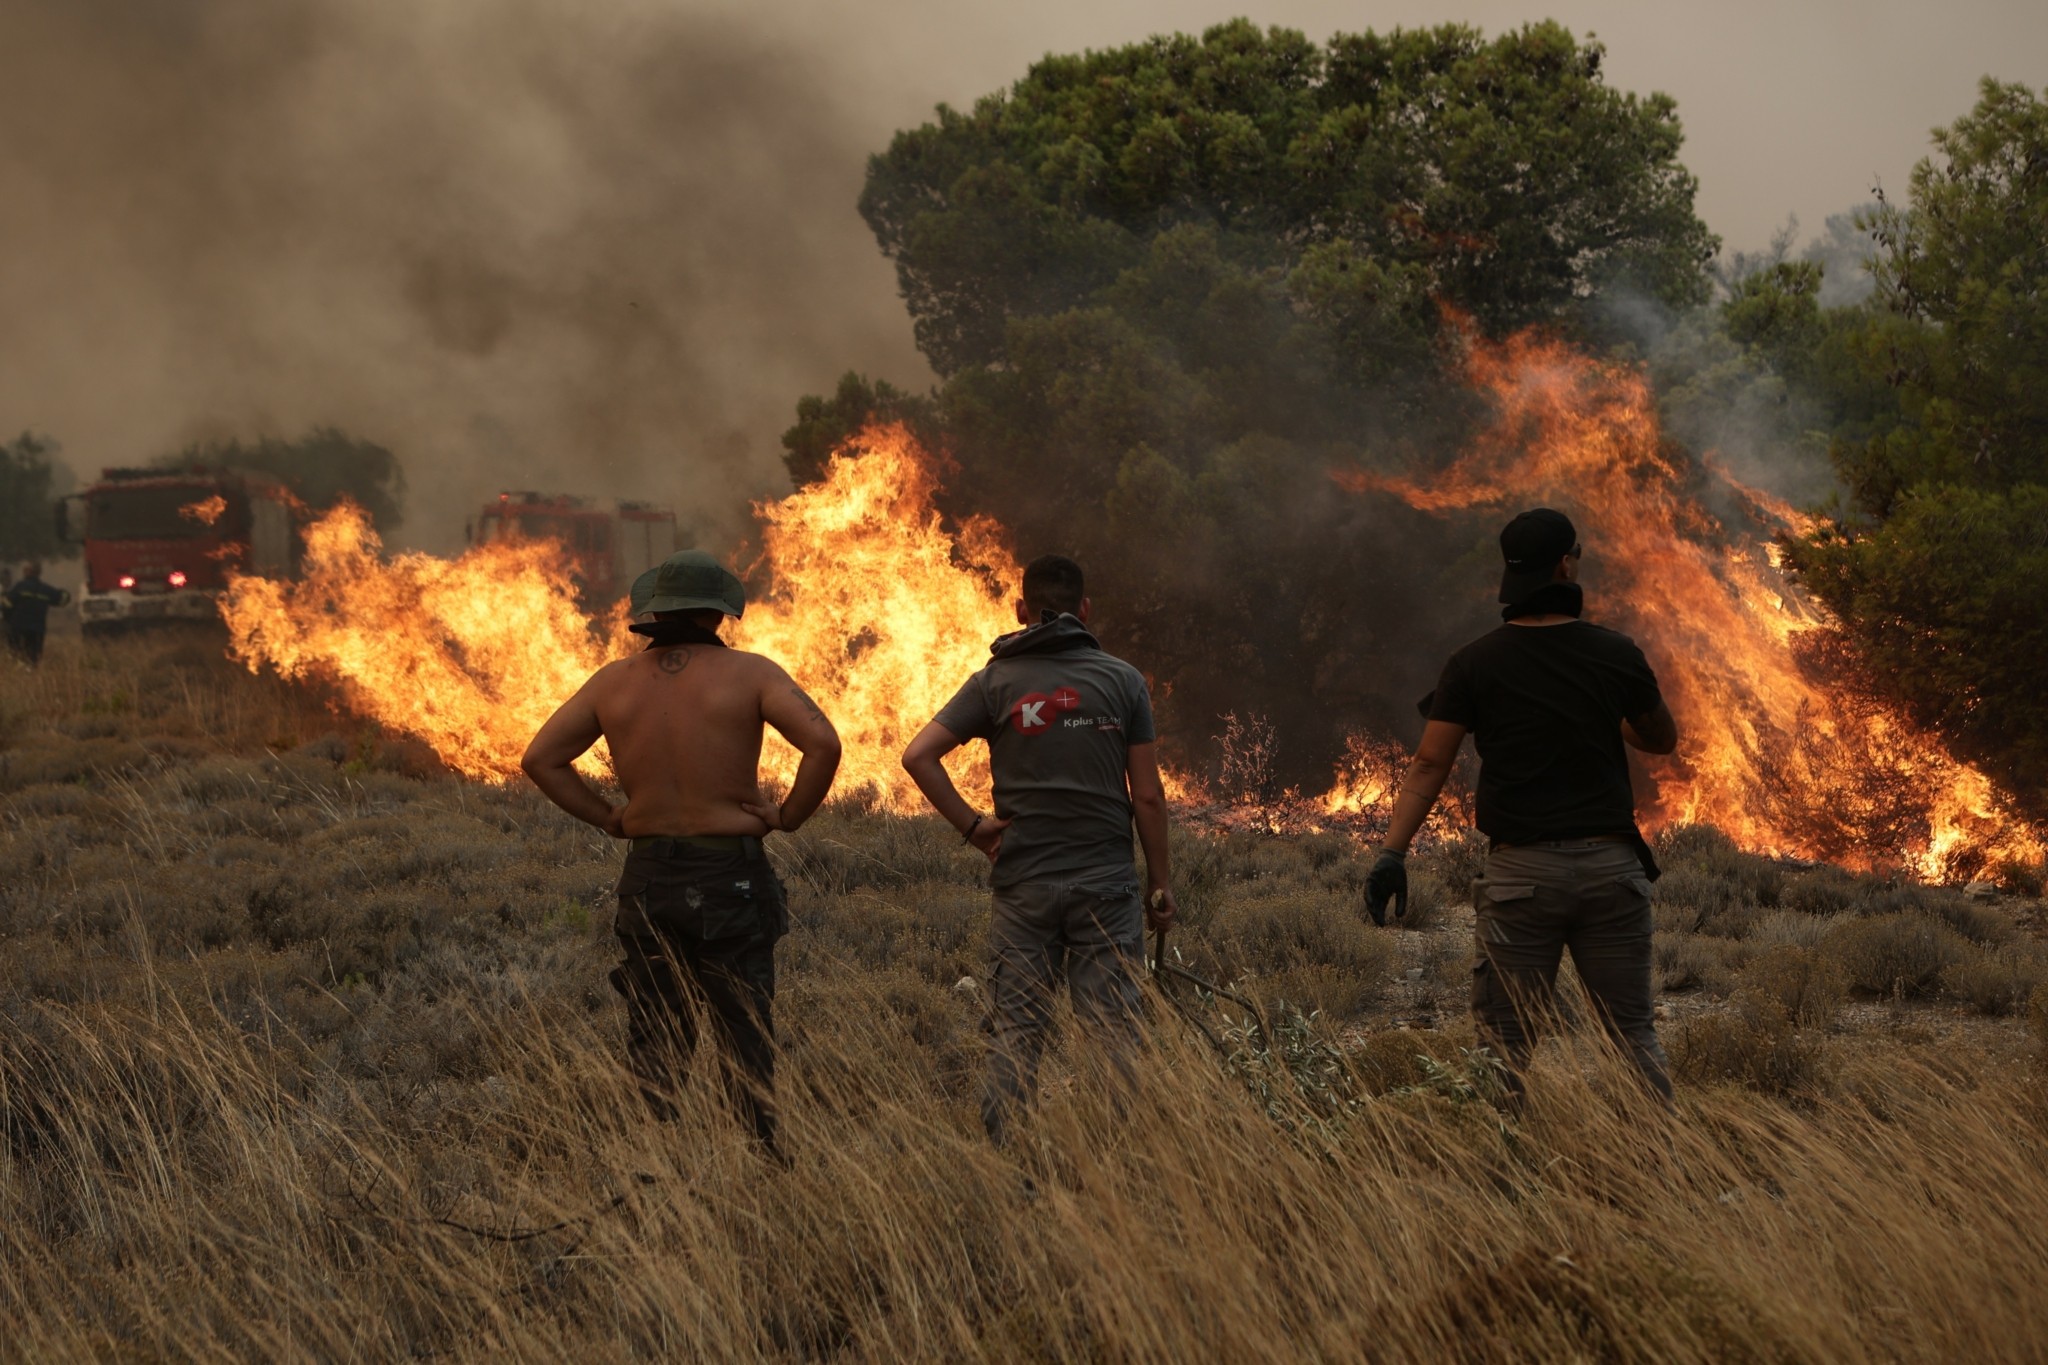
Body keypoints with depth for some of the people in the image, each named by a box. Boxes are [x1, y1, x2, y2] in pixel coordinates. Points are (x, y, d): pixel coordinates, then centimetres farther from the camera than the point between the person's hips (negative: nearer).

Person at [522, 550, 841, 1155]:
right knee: (744, 1036, 2)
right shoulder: (749, 674, -6)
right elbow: (823, 744, -18)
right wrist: (790, 815, -5)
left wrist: (607, 817, 10)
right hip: (730, 876, -3)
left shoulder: (614, 681, 4)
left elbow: (541, 759, 6)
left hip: (647, 877, 3)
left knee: (654, 1039, 10)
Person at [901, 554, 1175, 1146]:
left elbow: (918, 756, -7)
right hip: (1106, 882, -1)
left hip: (1023, 881, 1)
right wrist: (1161, 884, 7)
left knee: (1016, 1034, 4)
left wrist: (970, 825, 1)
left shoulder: (995, 682, 2)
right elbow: (1147, 795, 0)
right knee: (1113, 1032, 2)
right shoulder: (1123, 679, 1)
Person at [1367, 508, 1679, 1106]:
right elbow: (1663, 739, 17)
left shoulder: (1475, 664, -3)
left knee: (1508, 1040, 2)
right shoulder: (1615, 653, 1)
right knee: (1633, 1032, 9)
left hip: (1522, 871, -1)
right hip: (1611, 864, 1)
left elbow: (1429, 766, -8)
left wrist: (1392, 853, -8)